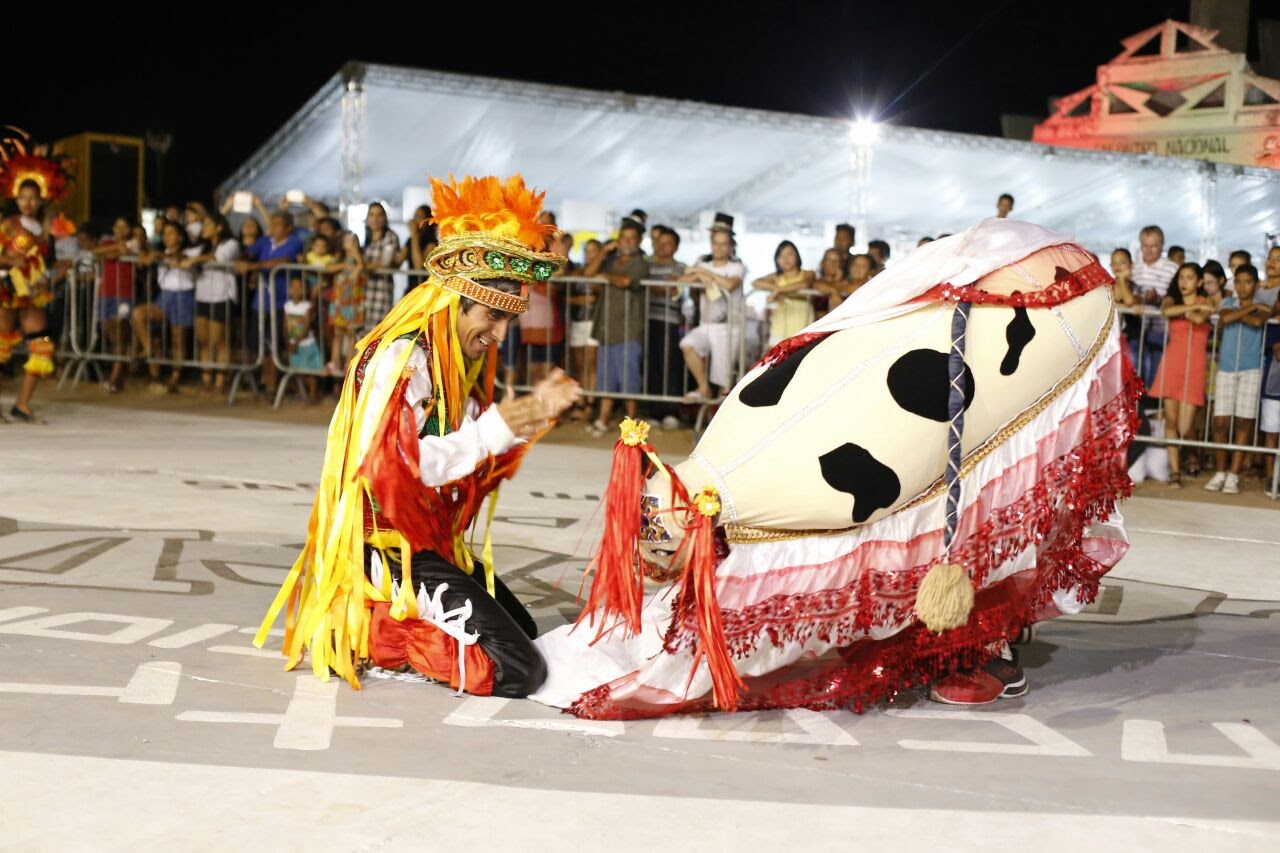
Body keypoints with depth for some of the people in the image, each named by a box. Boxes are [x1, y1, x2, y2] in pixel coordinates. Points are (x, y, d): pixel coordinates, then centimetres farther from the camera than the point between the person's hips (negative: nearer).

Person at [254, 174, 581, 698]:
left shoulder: (457, 361, 9)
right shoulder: (400, 358, -19)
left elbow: (477, 469, 11)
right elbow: (385, 467, -29)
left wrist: (531, 416, -4)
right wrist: (489, 431, -25)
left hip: (434, 541, 10)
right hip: (390, 549, -10)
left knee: (524, 632, 25)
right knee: (518, 671, -15)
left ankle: (379, 621, 15)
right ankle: (372, 630, -5)